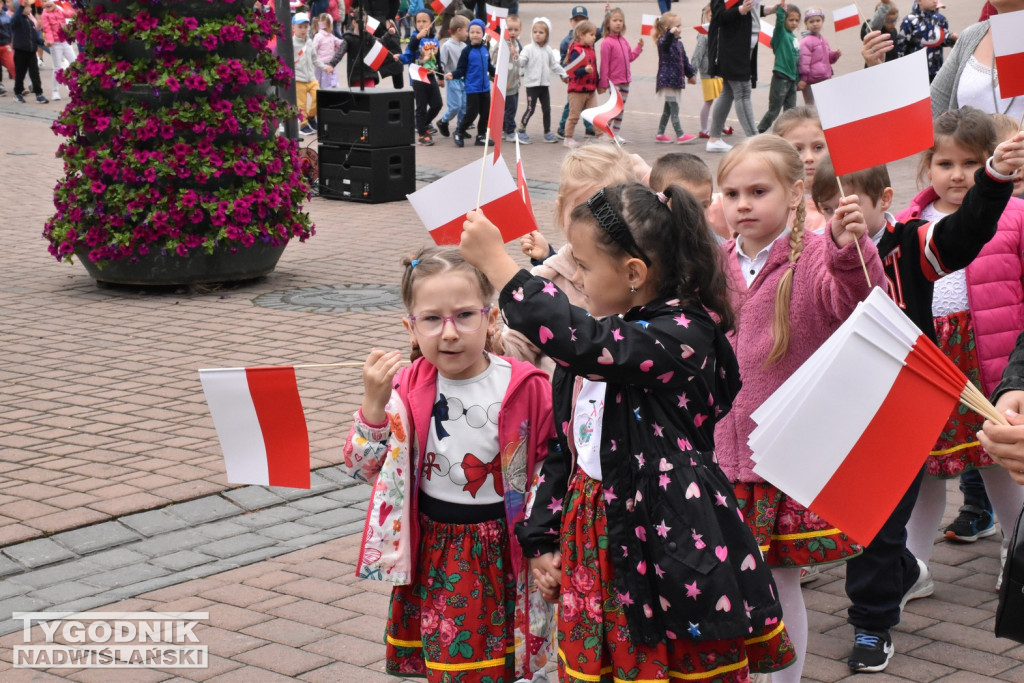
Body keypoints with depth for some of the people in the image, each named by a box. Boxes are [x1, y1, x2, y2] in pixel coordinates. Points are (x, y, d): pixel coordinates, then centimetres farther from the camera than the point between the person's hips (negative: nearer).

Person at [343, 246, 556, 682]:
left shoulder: (525, 388, -13)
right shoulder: (407, 389, -5)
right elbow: (362, 468, -6)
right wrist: (373, 404, -20)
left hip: (501, 551, -2)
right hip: (433, 552, 2)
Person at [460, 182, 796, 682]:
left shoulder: (683, 334, -16)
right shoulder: (600, 332, 9)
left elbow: (582, 343, -33)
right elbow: (563, 448, 16)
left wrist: (497, 262, -28)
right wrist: (541, 540, 11)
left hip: (671, 554, -7)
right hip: (593, 551, 7)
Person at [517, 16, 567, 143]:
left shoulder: (548, 50, 8)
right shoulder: (528, 49, -8)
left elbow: (554, 65, 18)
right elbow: (521, 62, -16)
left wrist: (563, 74, 18)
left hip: (544, 84, 5)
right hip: (532, 84, -5)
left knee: (547, 109, 9)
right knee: (530, 109, -5)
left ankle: (547, 132, 19)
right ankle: (521, 131, 7)